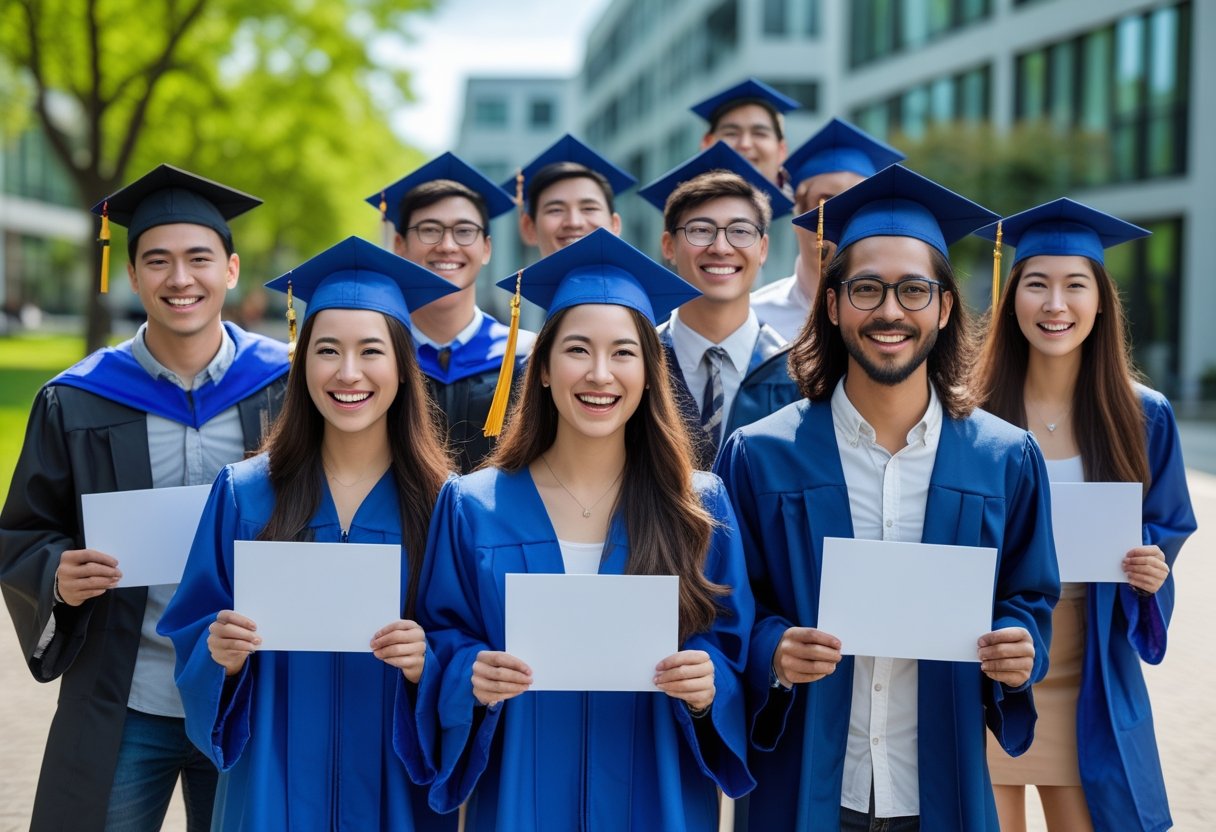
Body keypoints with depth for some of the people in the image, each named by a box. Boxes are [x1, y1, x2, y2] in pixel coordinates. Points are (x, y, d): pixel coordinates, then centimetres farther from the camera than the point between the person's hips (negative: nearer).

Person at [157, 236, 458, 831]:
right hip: (274, 783, 1)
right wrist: (223, 655, -18)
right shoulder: (244, 494, -2)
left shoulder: (439, 504, -5)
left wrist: (423, 665, -22)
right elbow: (193, 639, 2)